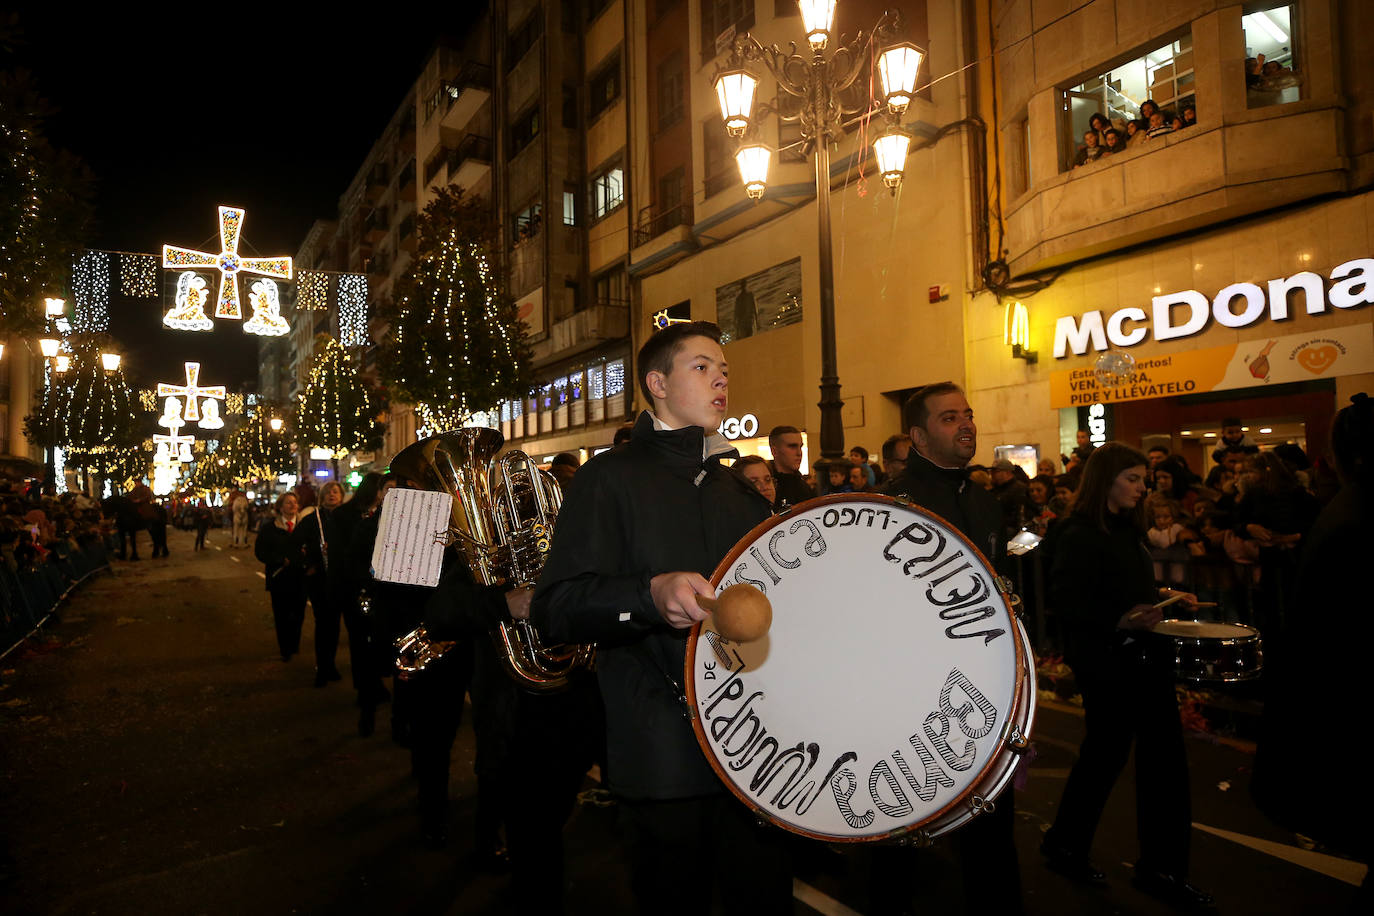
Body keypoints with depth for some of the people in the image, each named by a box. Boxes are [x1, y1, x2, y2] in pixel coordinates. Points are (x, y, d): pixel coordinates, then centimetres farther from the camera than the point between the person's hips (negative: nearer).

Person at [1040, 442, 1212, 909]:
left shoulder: (1127, 529, 12)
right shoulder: (1078, 535, -15)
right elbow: (1067, 604, -21)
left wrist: (1161, 596, 8)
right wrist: (1121, 621, -30)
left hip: (1144, 657, 8)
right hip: (1106, 665, -8)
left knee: (1164, 760, 8)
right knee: (1104, 756, 5)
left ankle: (1162, 869, 21)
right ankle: (1064, 845, 28)